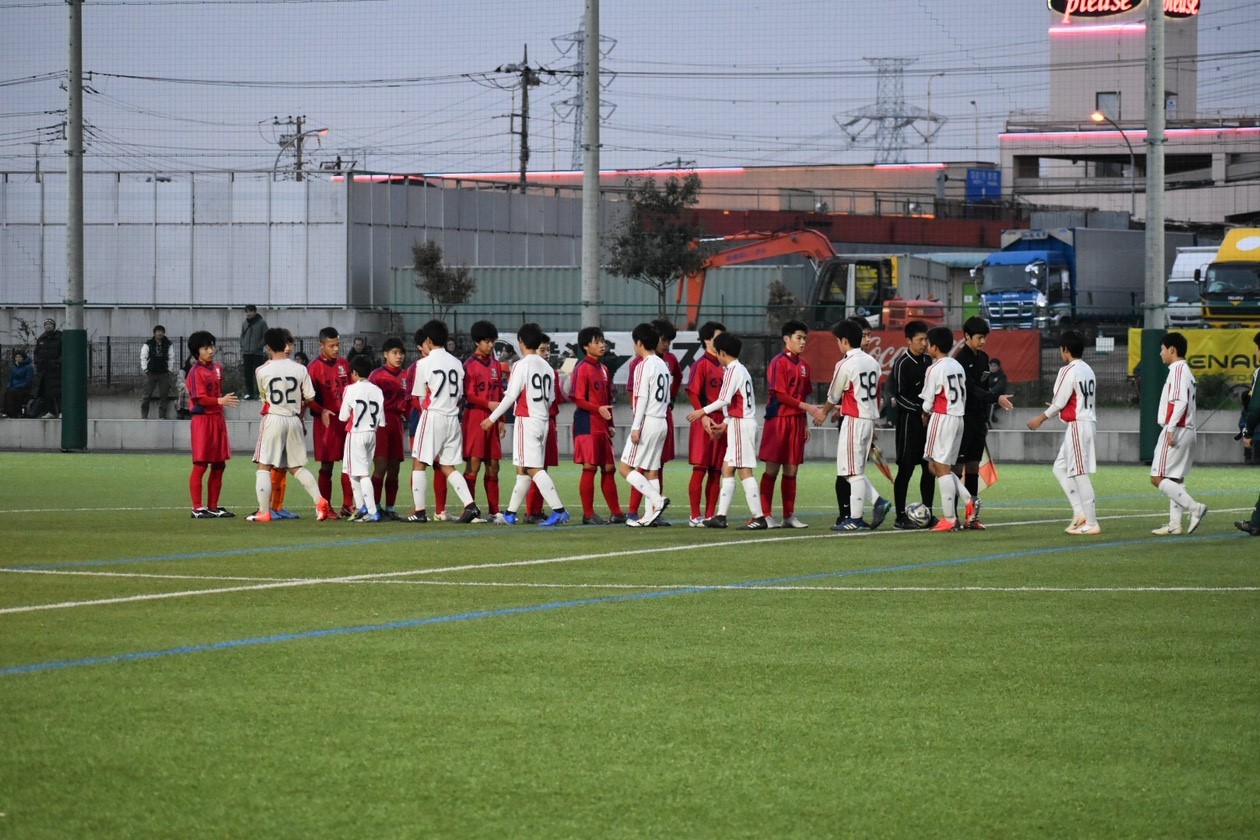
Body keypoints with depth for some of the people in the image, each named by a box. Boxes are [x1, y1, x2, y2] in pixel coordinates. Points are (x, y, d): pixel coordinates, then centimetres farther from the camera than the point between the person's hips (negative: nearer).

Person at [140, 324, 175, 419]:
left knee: (164, 396, 0)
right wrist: (145, 370, -3)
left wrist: (169, 370, 5)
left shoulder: (168, 345, 7)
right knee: (147, 396, -2)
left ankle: (162, 415, 6)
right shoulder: (148, 345, 0)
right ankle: (144, 415, 4)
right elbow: (143, 358, 2)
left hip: (164, 373, 2)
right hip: (151, 373, -2)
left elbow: (170, 358, 12)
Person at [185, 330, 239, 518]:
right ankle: (198, 509, -2)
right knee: (200, 465, -5)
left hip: (218, 419, 8)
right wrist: (220, 401, -31)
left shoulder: (218, 368, 13)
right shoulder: (196, 371, -11)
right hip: (202, 419, -8)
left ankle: (213, 507, 16)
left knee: (219, 465, 9)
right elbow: (199, 398, -18)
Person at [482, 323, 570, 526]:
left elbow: (511, 396, -14)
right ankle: (511, 513, 18)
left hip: (526, 420, -8)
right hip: (542, 421, 8)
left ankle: (559, 510, -18)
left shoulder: (521, 365, -11)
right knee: (523, 469, 13)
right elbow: (551, 399, 14)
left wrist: (492, 418, -5)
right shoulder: (547, 367, 10)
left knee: (534, 469, -9)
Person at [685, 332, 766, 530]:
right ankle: (720, 516, 12)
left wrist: (703, 411, -9)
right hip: (742, 423, 10)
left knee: (744, 470, -10)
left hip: (741, 424, -10)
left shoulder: (732, 370, -12)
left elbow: (724, 399, -19)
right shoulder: (741, 370, 17)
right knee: (727, 468, 11)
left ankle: (758, 517, -12)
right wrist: (726, 422, 21)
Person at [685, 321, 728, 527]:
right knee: (700, 469, -6)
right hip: (705, 423, -7)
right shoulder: (701, 364, -6)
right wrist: (703, 417, -21)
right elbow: (692, 393, -12)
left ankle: (710, 515, 10)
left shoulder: (722, 366, 16)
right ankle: (695, 516, -3)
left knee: (716, 471, 6)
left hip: (721, 423, 7)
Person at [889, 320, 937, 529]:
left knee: (930, 468, 7)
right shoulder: (902, 363, -10)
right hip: (908, 419, -7)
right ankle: (900, 517, -2)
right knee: (906, 468, -6)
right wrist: (920, 410, -20)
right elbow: (899, 395, -14)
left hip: (927, 419, 7)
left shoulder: (927, 360, 12)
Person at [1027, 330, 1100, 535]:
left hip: (1077, 425, -10)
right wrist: (1057, 408, 27)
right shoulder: (1088, 370, 14)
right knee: (1060, 468, 16)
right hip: (1087, 421, 10)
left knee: (1080, 473, -7)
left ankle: (1091, 523, -7)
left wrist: (1041, 418, 3)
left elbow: (1058, 403, -12)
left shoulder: (1068, 371, -13)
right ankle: (1080, 511, 8)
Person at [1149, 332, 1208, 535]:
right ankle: (1174, 524, 9)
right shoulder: (1185, 371, 18)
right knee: (1175, 479, 11)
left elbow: (1180, 402, -22)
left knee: (1157, 477, -10)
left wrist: (1171, 428, -24)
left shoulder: (1178, 370, -12)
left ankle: (1195, 507, -16)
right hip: (1186, 431, 10)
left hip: (1176, 431, -10)